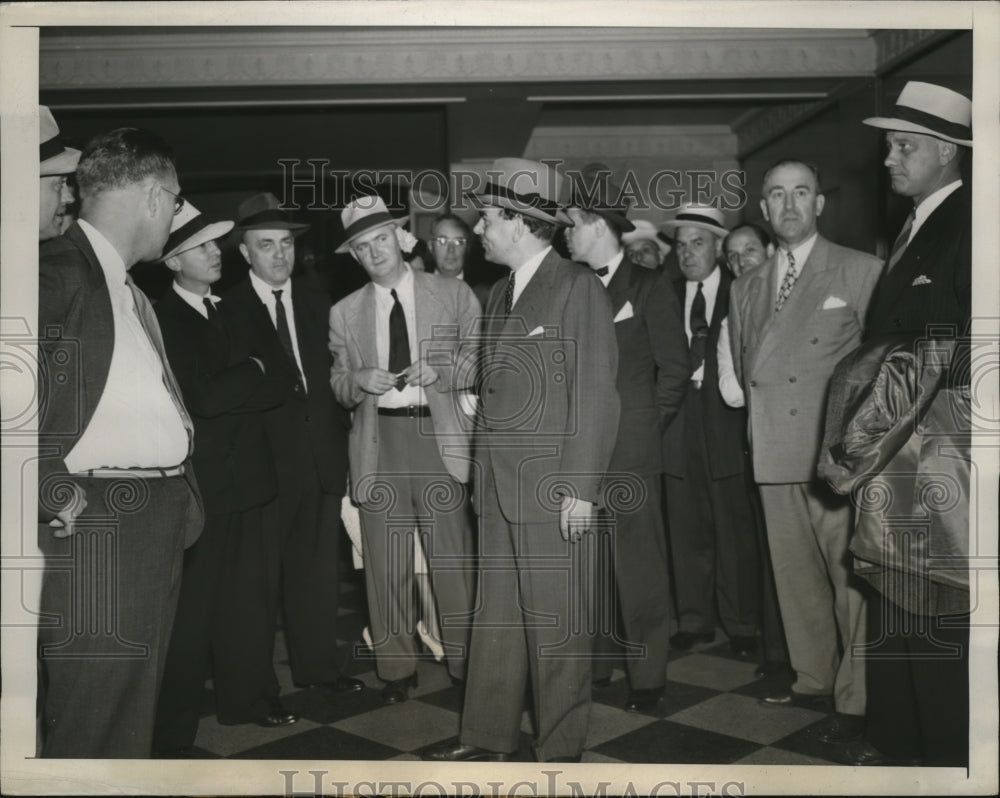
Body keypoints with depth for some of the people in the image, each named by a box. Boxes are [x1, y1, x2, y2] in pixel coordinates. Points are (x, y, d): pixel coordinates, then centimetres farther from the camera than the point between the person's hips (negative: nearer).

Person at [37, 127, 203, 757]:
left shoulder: (133, 291, 20)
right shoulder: (58, 270, -10)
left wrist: (186, 495, 13)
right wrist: (56, 495, -19)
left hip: (159, 517, 9)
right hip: (97, 522, -9)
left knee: (135, 712, 16)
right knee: (93, 724, -2)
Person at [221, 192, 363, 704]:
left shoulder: (316, 305, 11)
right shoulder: (228, 310, -6)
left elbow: (328, 375, 11)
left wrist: (338, 438, 4)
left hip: (320, 455, 5)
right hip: (264, 460, -5)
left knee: (318, 571, 15)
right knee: (260, 577, 3)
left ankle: (318, 666, 31)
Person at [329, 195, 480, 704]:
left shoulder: (454, 295, 7)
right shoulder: (344, 313, 13)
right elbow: (338, 386, 14)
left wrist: (440, 372, -11)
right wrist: (360, 380, -8)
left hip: (439, 436, -2)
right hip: (378, 440, 2)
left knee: (454, 558, -1)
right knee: (385, 564, 4)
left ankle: (466, 662, 15)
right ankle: (396, 668, 19)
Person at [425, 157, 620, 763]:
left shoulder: (579, 288, -8)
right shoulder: (501, 294, 17)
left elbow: (596, 395, -12)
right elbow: (494, 390, 15)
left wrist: (582, 488, -14)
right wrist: (484, 472, 9)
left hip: (553, 486, -7)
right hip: (500, 485, 7)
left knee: (555, 623, 3)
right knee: (496, 617, 14)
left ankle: (560, 752, 17)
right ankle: (490, 736, 27)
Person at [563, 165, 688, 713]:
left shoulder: (648, 288, 0)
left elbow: (674, 367, 1)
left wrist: (647, 423, 1)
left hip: (628, 452, -4)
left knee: (639, 565, 0)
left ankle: (648, 677, 11)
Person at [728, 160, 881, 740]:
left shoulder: (862, 272, 0)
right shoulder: (746, 290, 15)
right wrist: (761, 429, 8)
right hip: (775, 455, 5)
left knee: (851, 577, -3)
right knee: (796, 577, 13)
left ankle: (858, 699, 9)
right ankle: (815, 681, 27)